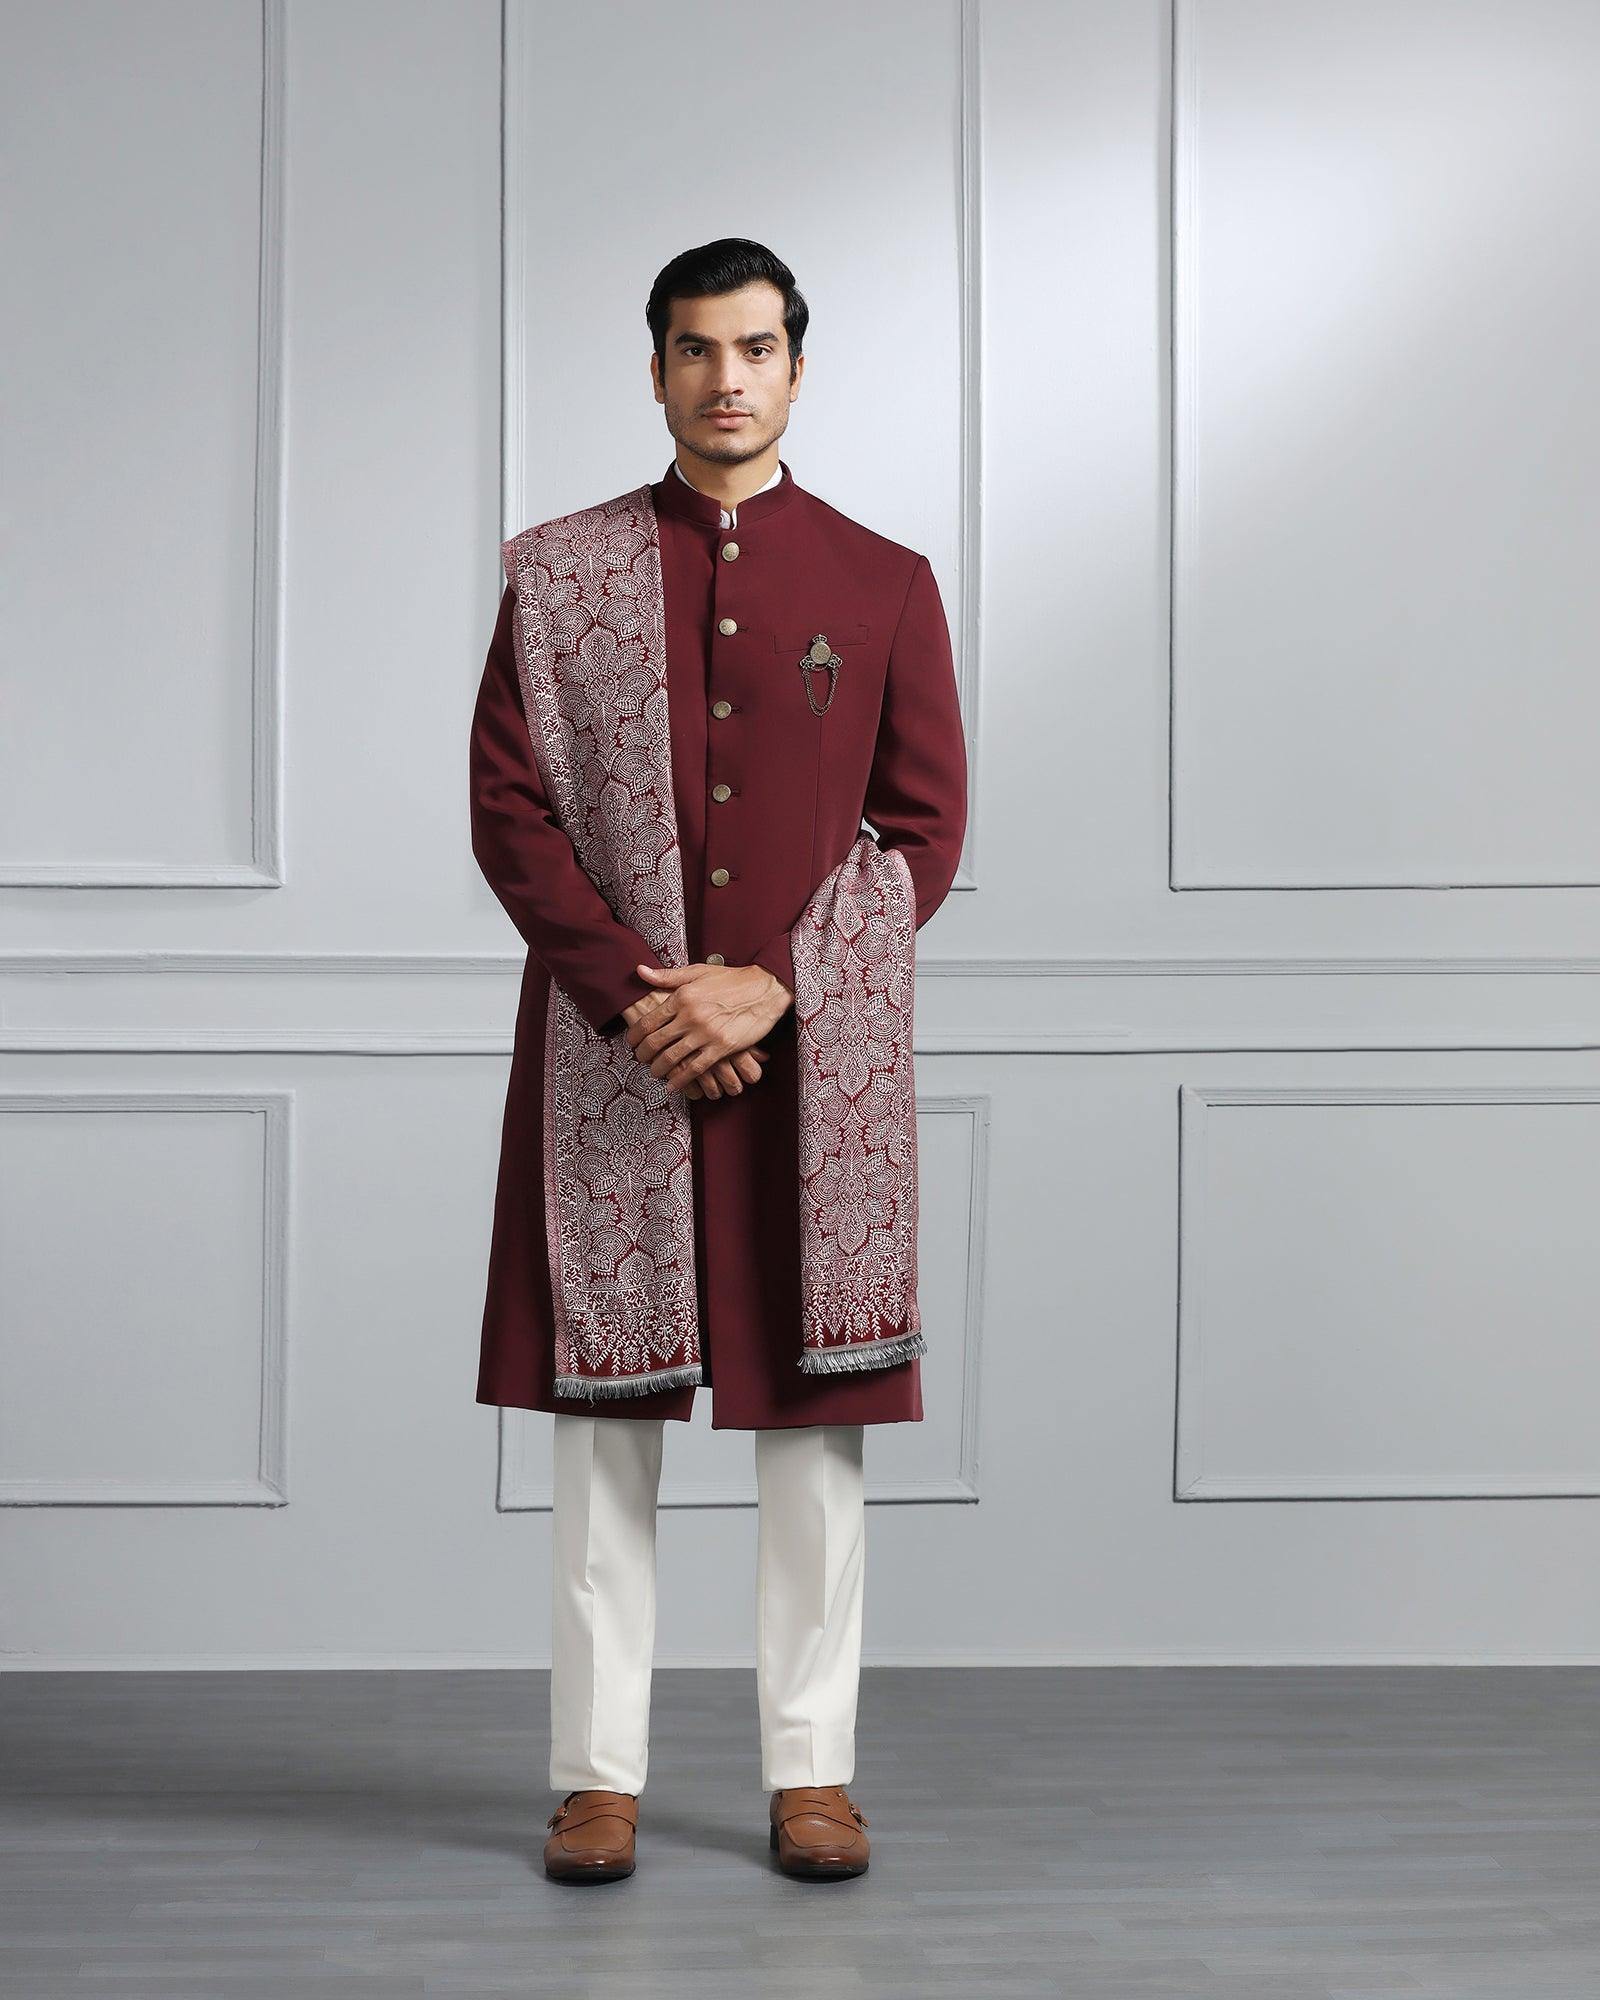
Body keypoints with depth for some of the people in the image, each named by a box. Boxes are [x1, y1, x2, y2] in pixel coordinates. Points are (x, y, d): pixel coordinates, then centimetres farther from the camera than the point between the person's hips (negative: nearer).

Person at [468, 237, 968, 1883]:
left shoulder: (883, 584, 6)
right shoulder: (556, 573, 7)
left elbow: (926, 829, 2)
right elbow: (507, 805, 1)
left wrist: (769, 989, -11)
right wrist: (635, 999, -11)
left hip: (814, 1050, 0)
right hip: (609, 1048, 0)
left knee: (816, 1411, 3)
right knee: (603, 1414, 3)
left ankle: (811, 1767, 14)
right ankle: (599, 1768, 11)